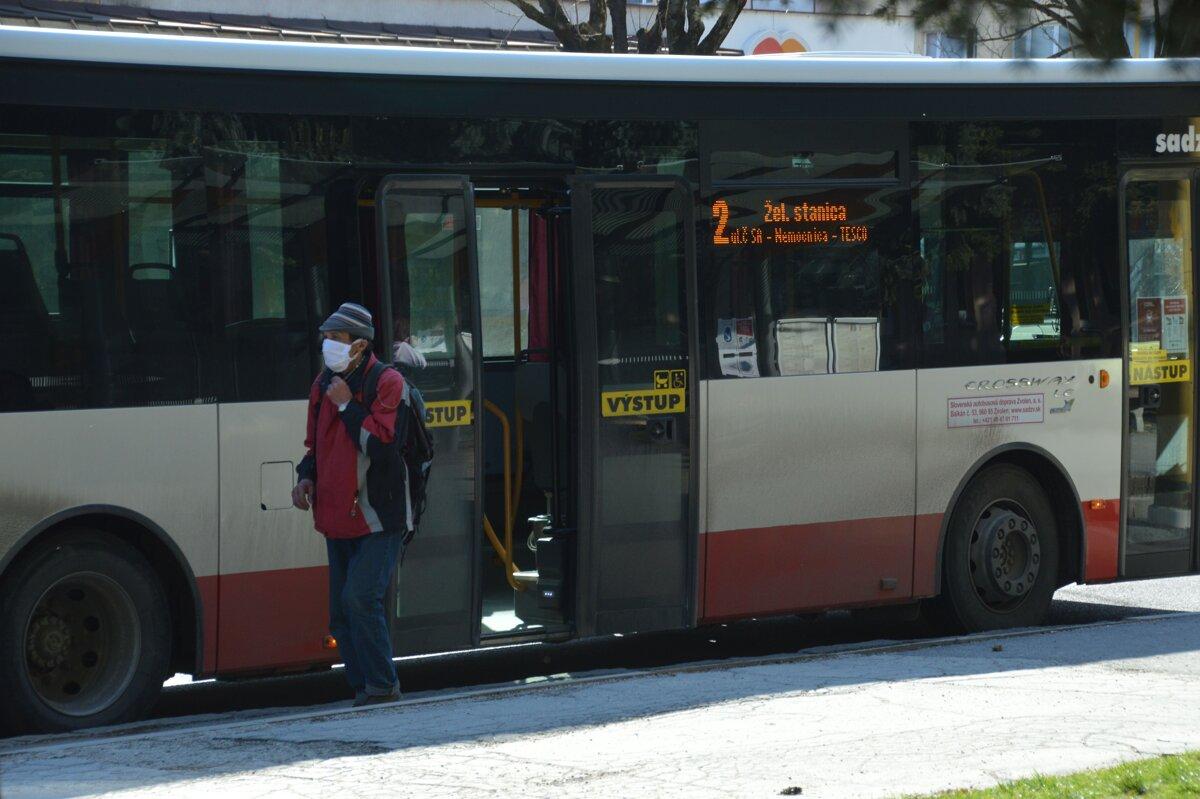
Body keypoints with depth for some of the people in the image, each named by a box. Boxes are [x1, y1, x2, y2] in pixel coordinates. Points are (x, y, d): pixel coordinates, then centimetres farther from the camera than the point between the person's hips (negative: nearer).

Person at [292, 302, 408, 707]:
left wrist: (347, 406, -15)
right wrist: (307, 477, 5)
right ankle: (364, 689, 14)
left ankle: (382, 685, -9)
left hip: (378, 519, -8)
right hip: (338, 519, 8)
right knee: (341, 613, 7)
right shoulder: (324, 383, 13)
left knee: (359, 598, -19)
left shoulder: (386, 383, -9)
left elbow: (381, 445, -20)